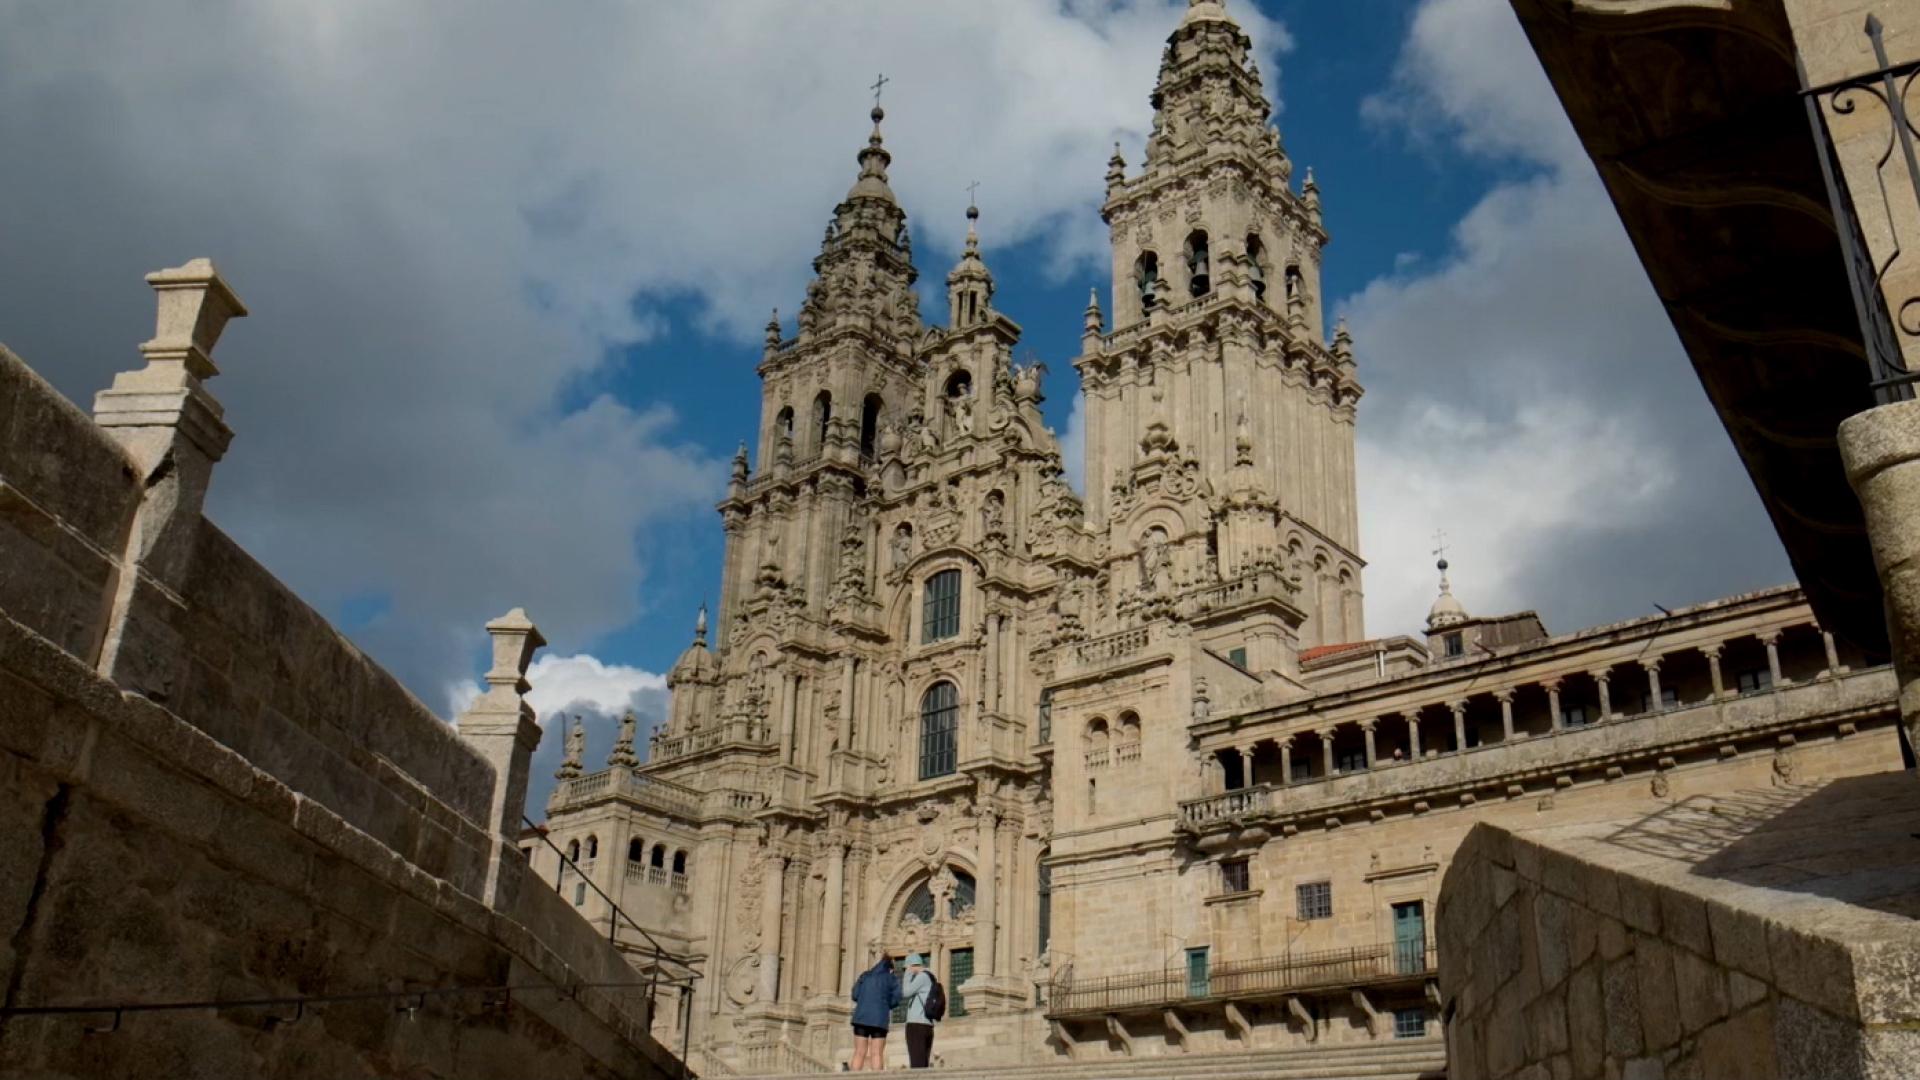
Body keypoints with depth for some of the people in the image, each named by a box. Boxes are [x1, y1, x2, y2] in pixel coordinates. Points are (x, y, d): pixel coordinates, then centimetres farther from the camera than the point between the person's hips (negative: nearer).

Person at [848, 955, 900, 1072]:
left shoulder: (865, 975, 13)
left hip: (861, 1016, 2)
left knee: (859, 1052, 3)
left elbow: (855, 995, 8)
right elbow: (895, 1000, 3)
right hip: (879, 1018, -2)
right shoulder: (891, 979, 7)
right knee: (877, 1053, -2)